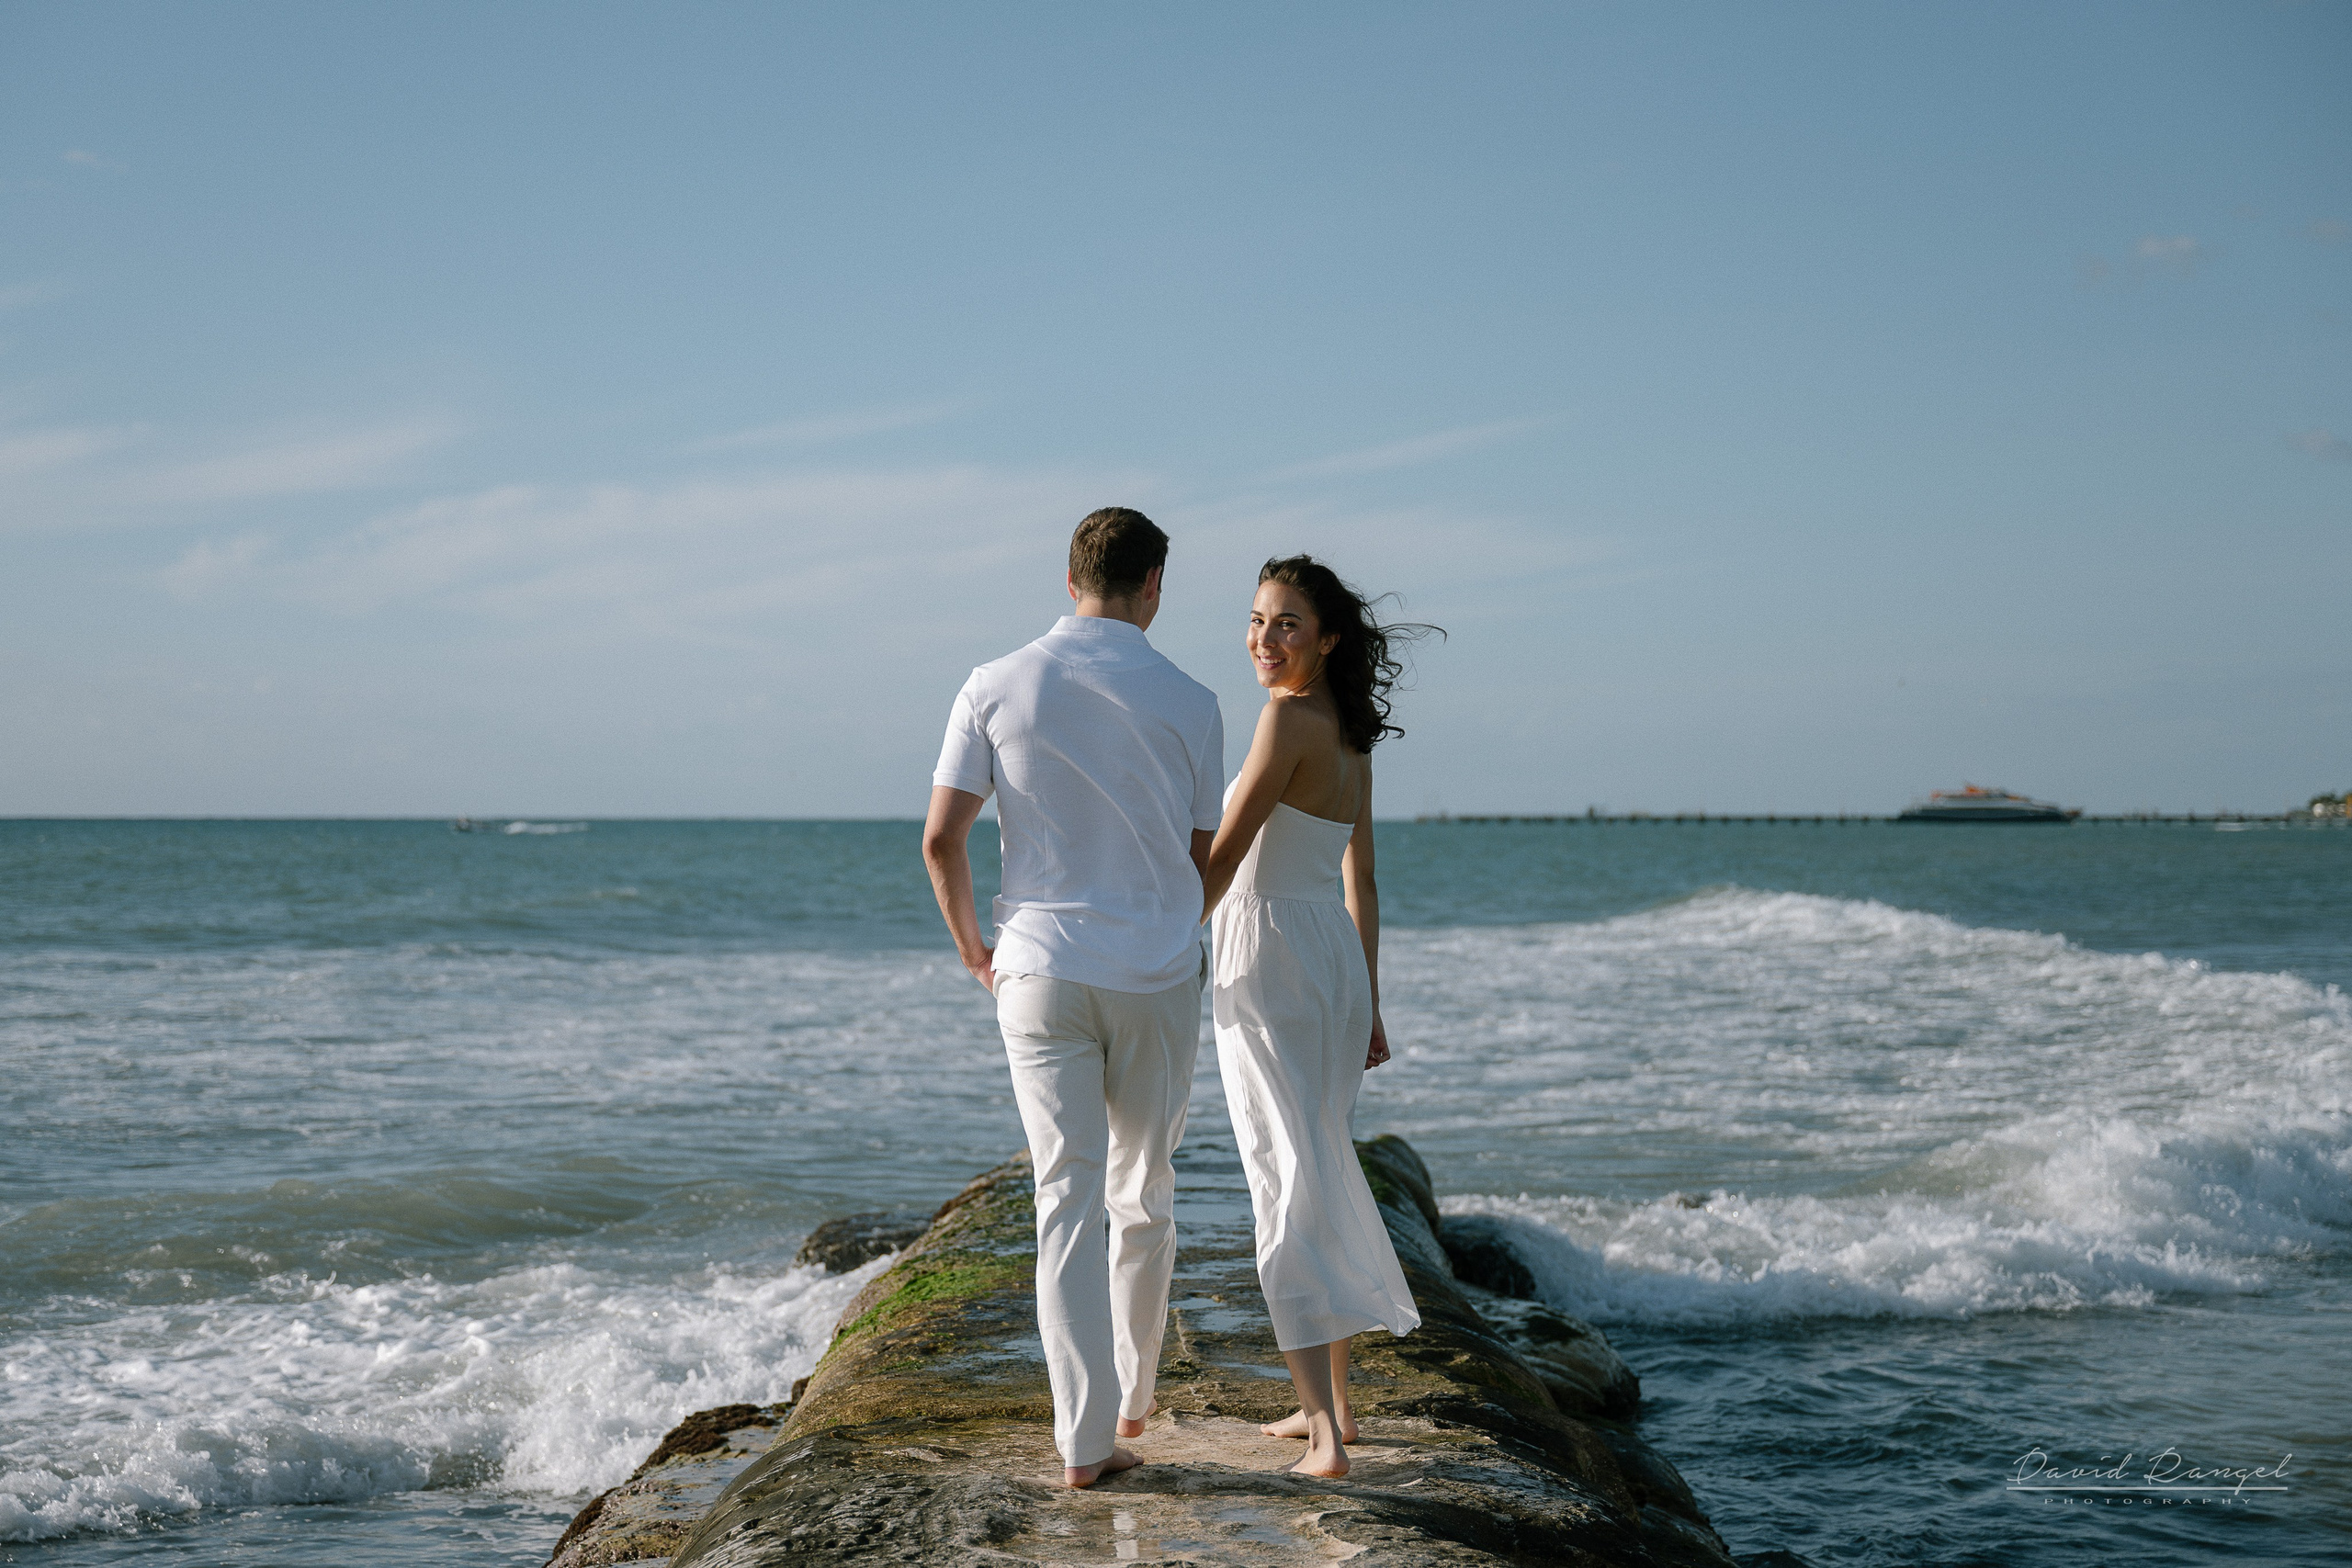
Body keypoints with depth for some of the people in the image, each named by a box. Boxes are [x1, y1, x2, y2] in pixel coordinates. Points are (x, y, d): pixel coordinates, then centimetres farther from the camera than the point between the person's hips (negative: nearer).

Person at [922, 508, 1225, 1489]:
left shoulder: (995, 689, -2)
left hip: (1040, 970, 0)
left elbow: (941, 840, -4)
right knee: (1144, 1196, 17)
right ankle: (1132, 1396, 30)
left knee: (1067, 1201, 1)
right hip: (1159, 975, 0)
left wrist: (968, 943, 14)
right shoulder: (1188, 704, -2)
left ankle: (1086, 1438, -3)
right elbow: (1202, 860, 6)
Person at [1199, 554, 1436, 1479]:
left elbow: (1223, 856, -15)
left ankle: (1325, 1437, -14)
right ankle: (1331, 1403, 26)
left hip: (1269, 962, -9)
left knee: (1288, 1185, -9)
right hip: (1336, 961, 9)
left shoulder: (1289, 718, -15)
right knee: (1325, 1172, 17)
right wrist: (1368, 1009, 20)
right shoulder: (1351, 735, 11)